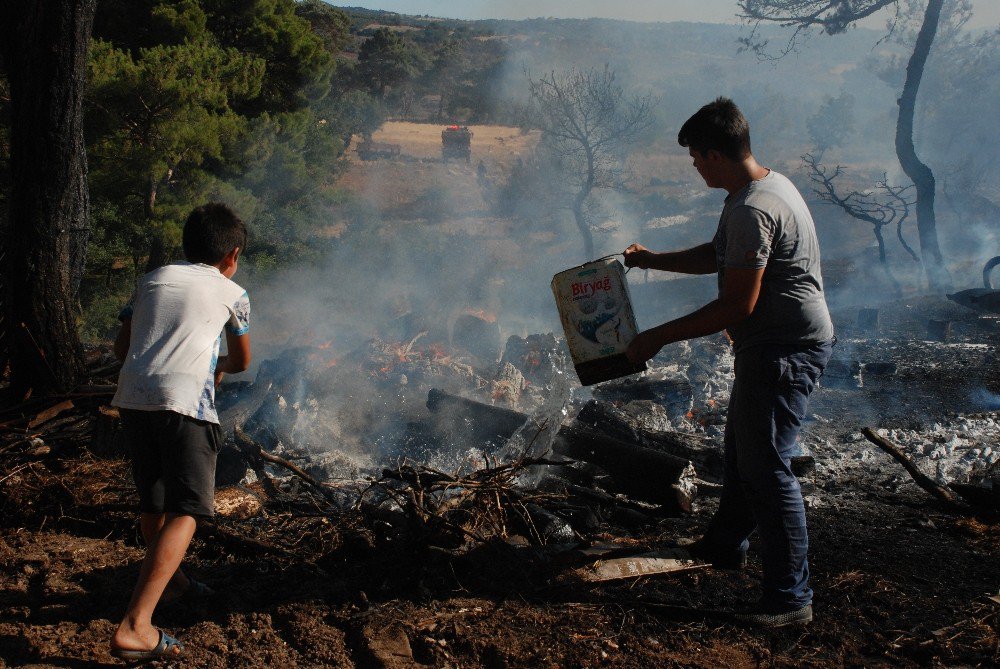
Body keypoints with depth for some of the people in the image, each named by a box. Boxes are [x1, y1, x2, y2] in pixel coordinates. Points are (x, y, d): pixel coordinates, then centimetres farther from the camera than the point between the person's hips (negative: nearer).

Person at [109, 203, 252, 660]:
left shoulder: (153, 279, 23)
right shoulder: (231, 293, 15)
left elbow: (121, 346, 24)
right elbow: (242, 361, 28)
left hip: (131, 396, 5)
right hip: (184, 400, -5)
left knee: (153, 502, 22)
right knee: (184, 511, -6)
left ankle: (168, 580, 44)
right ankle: (134, 627, -19)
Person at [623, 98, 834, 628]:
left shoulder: (752, 210, -25)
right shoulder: (768, 184, 9)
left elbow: (736, 306, -26)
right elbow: (717, 256, 23)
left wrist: (657, 337, -19)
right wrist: (651, 259, 23)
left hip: (785, 350, -11)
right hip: (776, 345, 11)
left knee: (765, 466, -6)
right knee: (741, 447, 24)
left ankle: (790, 596, 2)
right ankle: (725, 544, 44)